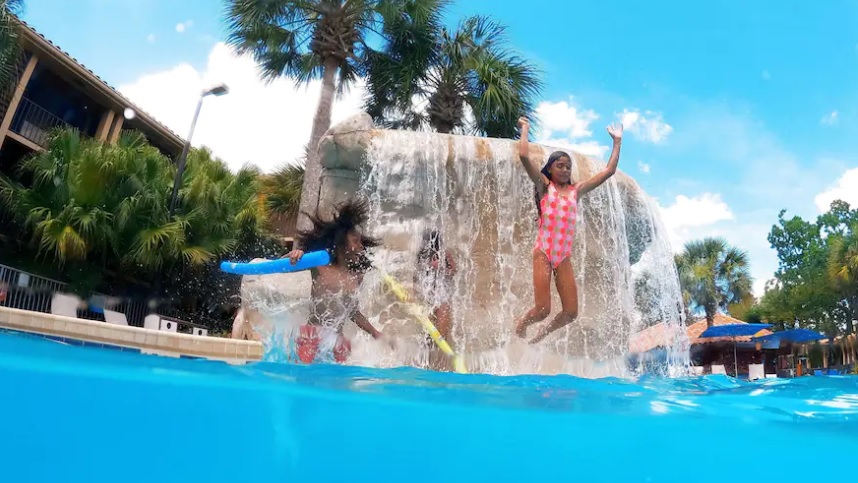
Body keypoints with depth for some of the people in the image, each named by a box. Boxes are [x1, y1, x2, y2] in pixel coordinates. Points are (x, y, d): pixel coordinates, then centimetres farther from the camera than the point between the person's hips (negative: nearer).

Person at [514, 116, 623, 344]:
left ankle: (539, 336, 26)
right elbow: (524, 155, -7)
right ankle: (520, 326, 22)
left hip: (564, 256, 4)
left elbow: (609, 171, 17)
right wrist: (525, 128, 3)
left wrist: (617, 141, 21)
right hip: (544, 252, -4)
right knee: (542, 309, -11)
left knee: (570, 312, 0)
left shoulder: (576, 190, 14)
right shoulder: (544, 185, 4)